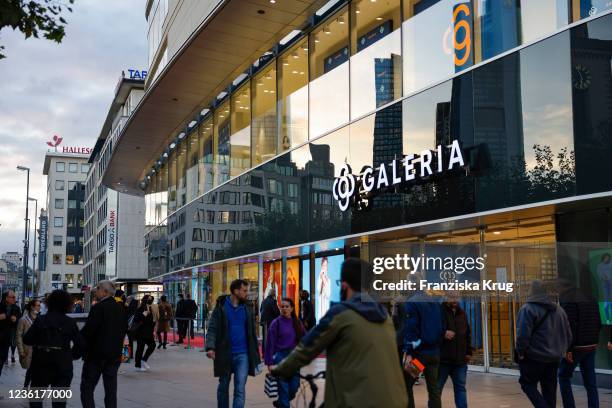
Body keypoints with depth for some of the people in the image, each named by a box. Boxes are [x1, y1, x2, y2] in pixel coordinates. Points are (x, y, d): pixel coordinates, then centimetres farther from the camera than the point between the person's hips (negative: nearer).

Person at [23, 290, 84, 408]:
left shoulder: (40, 320, -5)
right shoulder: (70, 323, -4)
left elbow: (26, 339, -6)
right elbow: (80, 344, -8)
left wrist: (38, 341, 13)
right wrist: (73, 355, 10)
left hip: (41, 364, 0)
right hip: (63, 366, 0)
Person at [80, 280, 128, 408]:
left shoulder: (98, 307, -15)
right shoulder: (120, 308, 6)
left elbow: (88, 330, -18)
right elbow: (124, 329, 11)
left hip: (96, 354, -6)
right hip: (115, 354, 6)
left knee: (87, 388, 3)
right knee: (111, 389, 10)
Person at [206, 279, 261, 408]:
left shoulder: (247, 309, 7)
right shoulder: (221, 307, -3)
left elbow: (252, 333, 11)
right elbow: (212, 329, -9)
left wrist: (256, 356, 10)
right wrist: (210, 347, -25)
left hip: (242, 354, 1)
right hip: (224, 354, -1)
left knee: (240, 389, -6)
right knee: (223, 387, 14)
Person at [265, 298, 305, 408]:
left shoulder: (297, 322, 5)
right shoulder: (276, 323, -5)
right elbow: (270, 343, -6)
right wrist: (269, 362, -8)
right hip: (280, 357, -4)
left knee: (294, 386, 4)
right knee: (283, 387, -2)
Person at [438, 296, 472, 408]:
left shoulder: (462, 314, 15)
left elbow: (467, 334, 23)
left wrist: (468, 352, 15)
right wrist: (443, 334, -23)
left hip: (460, 359, 5)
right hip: (443, 358, -5)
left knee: (460, 387, 10)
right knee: (437, 388, 3)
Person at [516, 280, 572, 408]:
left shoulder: (528, 309, -12)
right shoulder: (559, 310, 11)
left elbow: (523, 334, -20)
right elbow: (568, 335, 14)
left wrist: (520, 352, -9)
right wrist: (561, 351, 20)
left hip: (534, 357, -6)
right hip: (554, 358, 7)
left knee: (528, 384, 5)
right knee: (549, 389, 13)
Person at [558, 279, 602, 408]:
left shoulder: (565, 301, -11)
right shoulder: (591, 300, 11)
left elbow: (569, 326, -19)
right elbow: (598, 324, 13)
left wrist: (568, 349, -18)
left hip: (575, 348, -6)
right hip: (591, 346, 6)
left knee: (564, 376, 10)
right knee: (590, 382, 7)